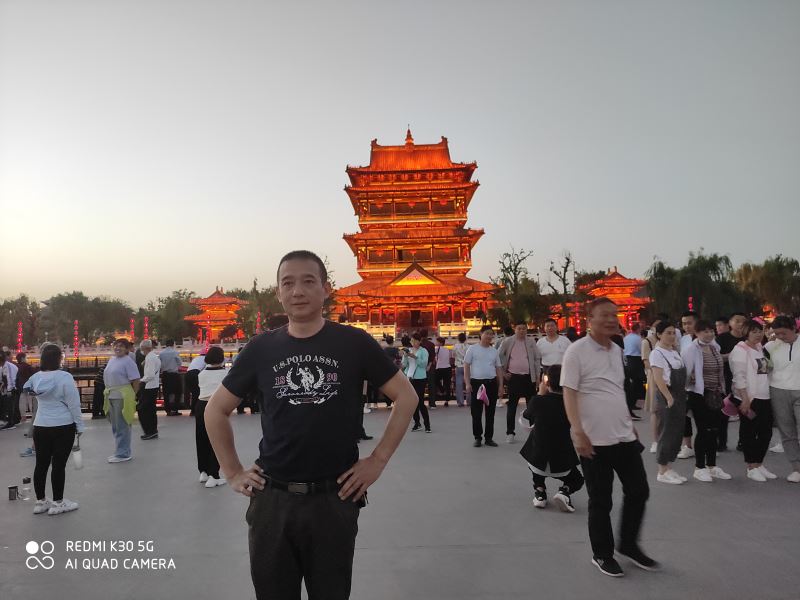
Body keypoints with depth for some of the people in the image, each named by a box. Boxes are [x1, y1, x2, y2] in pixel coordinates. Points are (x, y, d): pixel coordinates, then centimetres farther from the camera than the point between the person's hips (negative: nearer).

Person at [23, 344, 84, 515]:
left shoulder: (36, 377, 2)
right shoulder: (64, 377, -15)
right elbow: (73, 404, -13)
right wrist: (79, 425, -4)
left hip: (40, 427, 6)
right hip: (63, 427, -6)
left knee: (41, 464, 12)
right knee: (59, 465, 1)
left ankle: (40, 501, 22)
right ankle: (58, 503, 8)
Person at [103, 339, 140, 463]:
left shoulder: (128, 361, -11)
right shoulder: (112, 359, 15)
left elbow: (135, 380, -14)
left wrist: (133, 396, -14)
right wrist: (107, 391, 13)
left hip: (122, 397, -9)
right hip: (111, 396, 9)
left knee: (122, 426, -4)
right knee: (115, 426, 17)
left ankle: (123, 454, 3)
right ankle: (120, 451, 28)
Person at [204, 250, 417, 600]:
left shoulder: (354, 343, -5)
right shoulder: (261, 348, 1)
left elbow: (406, 396, 2)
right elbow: (216, 409, 12)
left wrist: (378, 459, -3)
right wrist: (232, 473, 5)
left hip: (335, 499, -1)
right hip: (271, 500, 2)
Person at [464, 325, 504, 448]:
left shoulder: (494, 351, 11)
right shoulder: (472, 349, 0)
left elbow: (499, 368, 14)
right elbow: (466, 366, -1)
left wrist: (501, 385, 7)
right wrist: (467, 383, -9)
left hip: (492, 383, 3)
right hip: (476, 383, -3)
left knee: (490, 412, 8)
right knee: (476, 412, 0)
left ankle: (489, 437, 18)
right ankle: (477, 437, 12)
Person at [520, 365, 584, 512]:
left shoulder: (537, 401, -14)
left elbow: (525, 422, 6)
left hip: (538, 461, 0)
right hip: (563, 463, 1)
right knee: (577, 479, 32)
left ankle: (539, 492, 23)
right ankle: (565, 492, -2)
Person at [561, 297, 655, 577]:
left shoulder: (617, 350, 10)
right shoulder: (577, 351, -13)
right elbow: (569, 394, -17)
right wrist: (578, 432, -24)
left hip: (625, 436, 7)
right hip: (595, 440, -7)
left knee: (638, 491, 13)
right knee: (600, 501, 5)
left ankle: (628, 544, 33)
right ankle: (602, 554, 24)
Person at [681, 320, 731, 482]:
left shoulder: (715, 347, 8)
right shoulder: (690, 350, -13)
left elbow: (719, 371, 17)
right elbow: (684, 373, -13)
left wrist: (721, 392, 16)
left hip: (714, 394, 6)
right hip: (698, 394, -6)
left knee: (713, 430, 11)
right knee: (703, 430, -2)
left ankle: (712, 466, 23)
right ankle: (699, 468, 11)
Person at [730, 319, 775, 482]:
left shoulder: (760, 348, 13)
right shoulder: (740, 350, -10)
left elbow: (764, 372, 18)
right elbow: (739, 376, -15)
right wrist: (745, 399, -19)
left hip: (764, 397, 8)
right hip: (748, 398, -8)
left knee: (766, 432, 10)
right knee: (749, 433, 2)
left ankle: (759, 464, 23)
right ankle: (751, 468, 11)